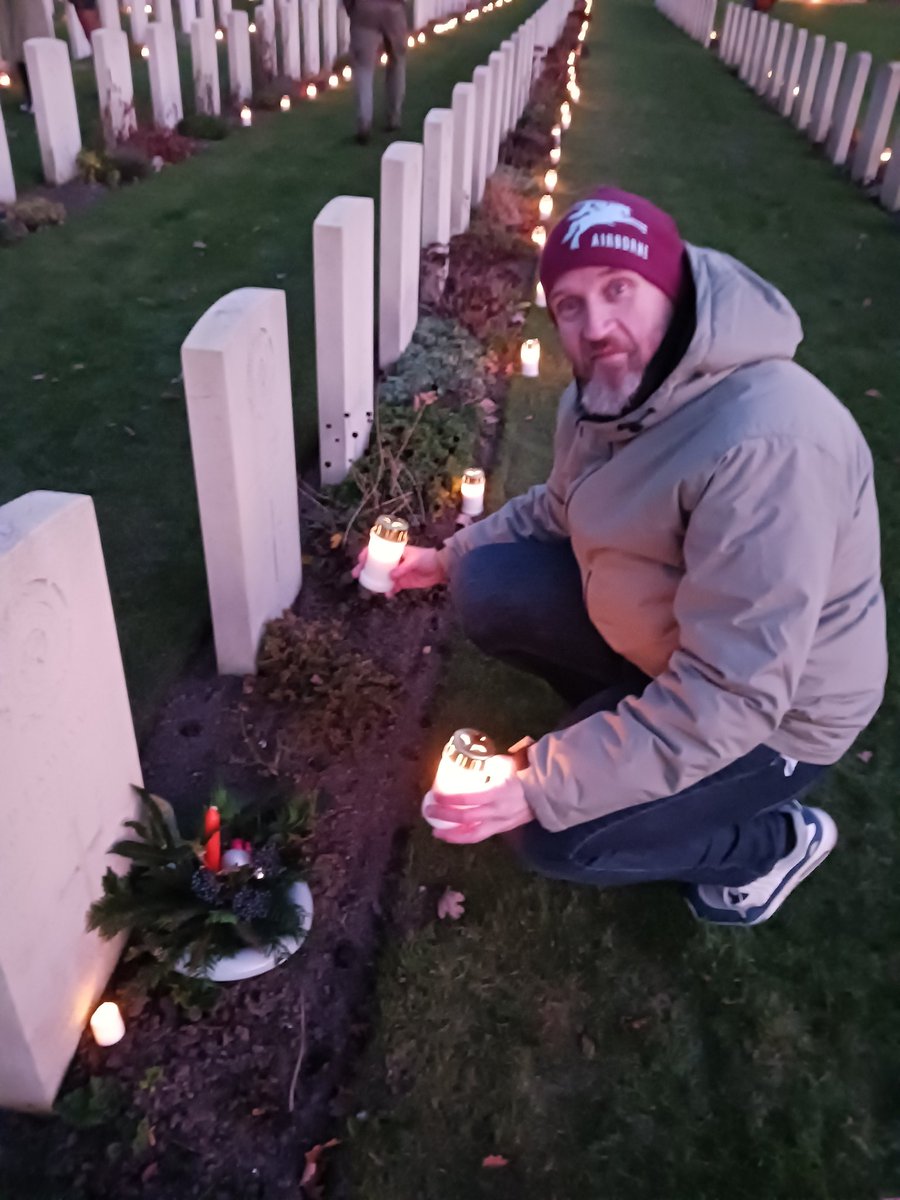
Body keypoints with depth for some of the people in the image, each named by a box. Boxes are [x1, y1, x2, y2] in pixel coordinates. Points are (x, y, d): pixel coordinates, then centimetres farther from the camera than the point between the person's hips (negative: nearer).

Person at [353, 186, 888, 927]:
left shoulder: (765, 445, -36)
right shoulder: (611, 387, -7)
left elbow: (730, 697, -35)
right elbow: (563, 505, 14)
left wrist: (546, 787, -33)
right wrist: (450, 557, 5)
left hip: (773, 716, -7)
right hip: (653, 630, 8)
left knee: (553, 837, -16)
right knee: (486, 587, -5)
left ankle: (774, 842, 9)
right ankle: (624, 722, 13)